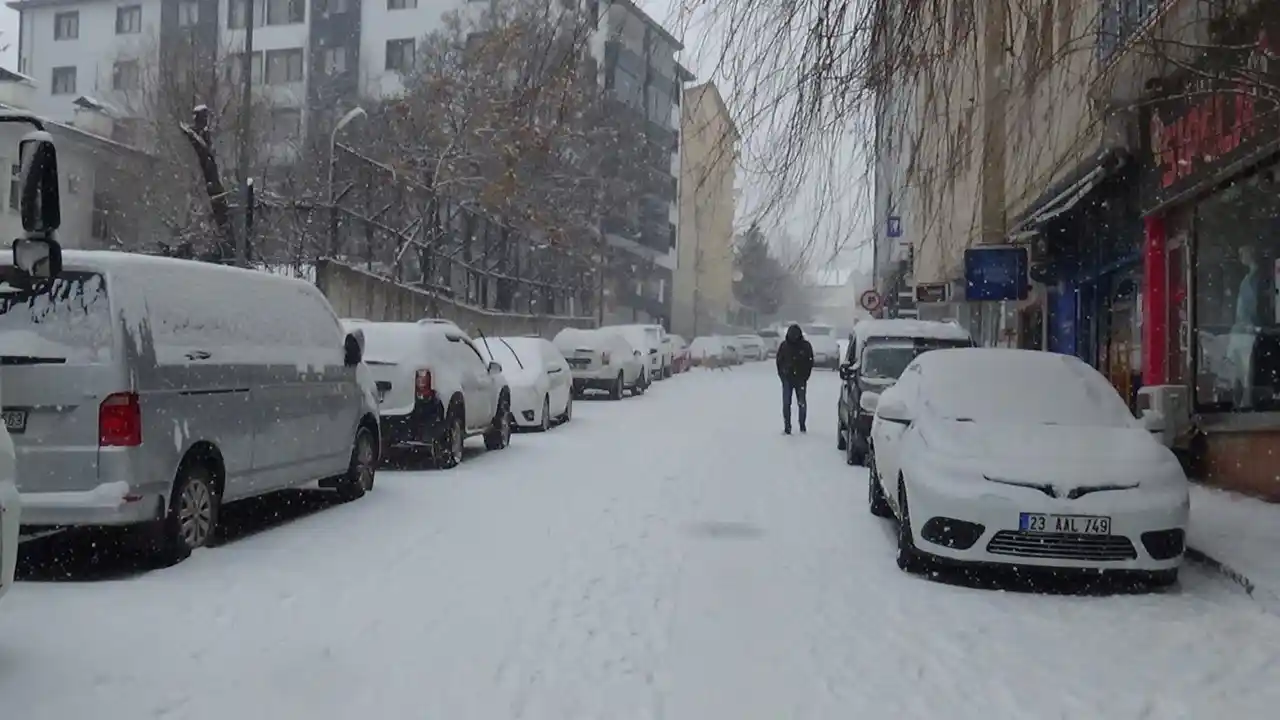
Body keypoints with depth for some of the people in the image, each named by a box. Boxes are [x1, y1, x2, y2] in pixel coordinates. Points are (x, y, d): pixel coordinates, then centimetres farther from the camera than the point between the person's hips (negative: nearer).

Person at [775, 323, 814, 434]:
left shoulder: (806, 345, -2)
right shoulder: (784, 345, 0)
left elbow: (810, 362, 3)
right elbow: (779, 361, 8)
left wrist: (805, 376, -3)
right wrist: (782, 375, 0)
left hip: (800, 379, -1)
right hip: (787, 378, 1)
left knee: (802, 403, 3)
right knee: (786, 403, -2)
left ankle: (802, 425, 16)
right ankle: (787, 426, 3)